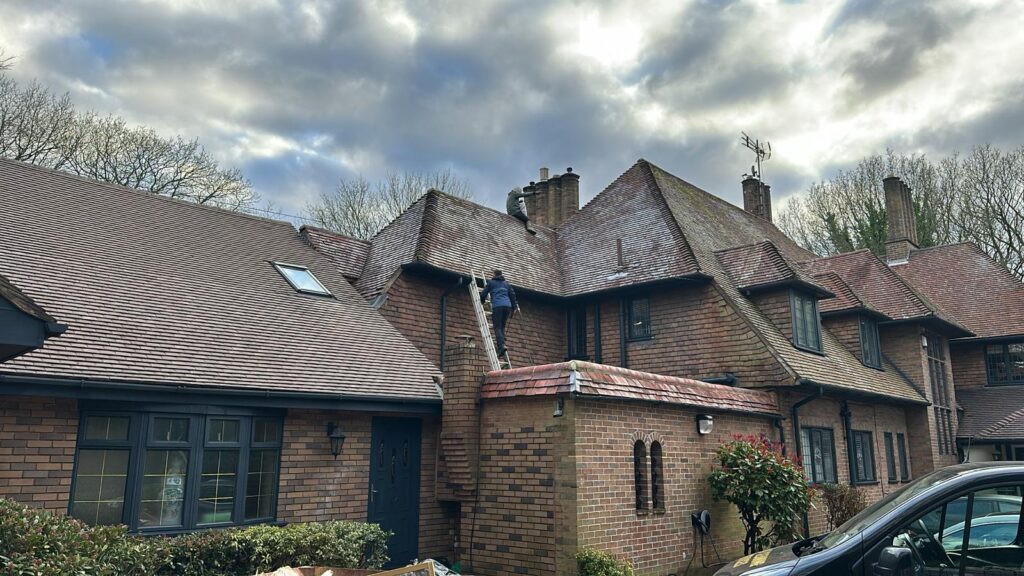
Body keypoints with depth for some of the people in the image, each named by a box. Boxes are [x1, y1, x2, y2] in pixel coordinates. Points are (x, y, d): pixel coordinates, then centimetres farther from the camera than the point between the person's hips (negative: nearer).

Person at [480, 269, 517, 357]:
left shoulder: (491, 282, 14)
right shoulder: (506, 284, 25)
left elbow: (484, 293, 15)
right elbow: (512, 295, 19)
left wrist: (482, 301, 35)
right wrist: (514, 307, 20)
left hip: (497, 306, -4)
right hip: (507, 306, 4)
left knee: (497, 327, -9)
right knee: (502, 327, 11)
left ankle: (501, 345, -28)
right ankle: (502, 345, -3)